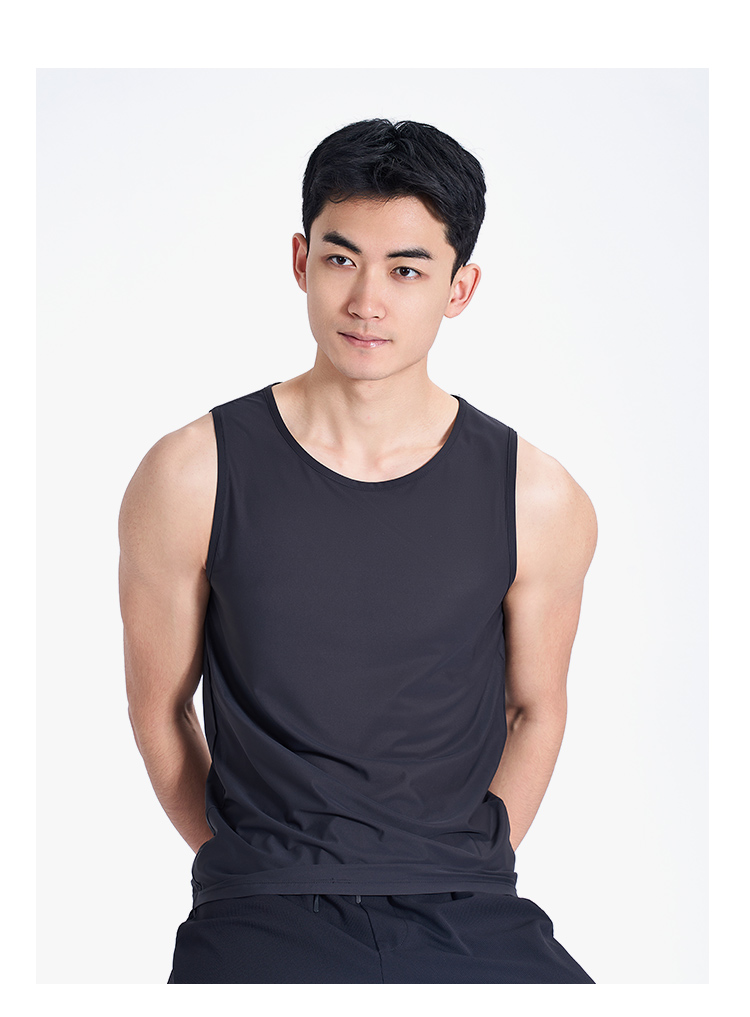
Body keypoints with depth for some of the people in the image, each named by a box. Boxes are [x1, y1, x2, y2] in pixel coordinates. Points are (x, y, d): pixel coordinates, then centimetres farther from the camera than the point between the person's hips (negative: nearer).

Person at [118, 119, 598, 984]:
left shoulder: (539, 503, -1)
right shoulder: (191, 477, -4)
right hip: (266, 920, -1)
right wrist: (259, 884, 4)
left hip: (468, 914, 2)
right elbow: (160, 708, 5)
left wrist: (470, 875, 6)